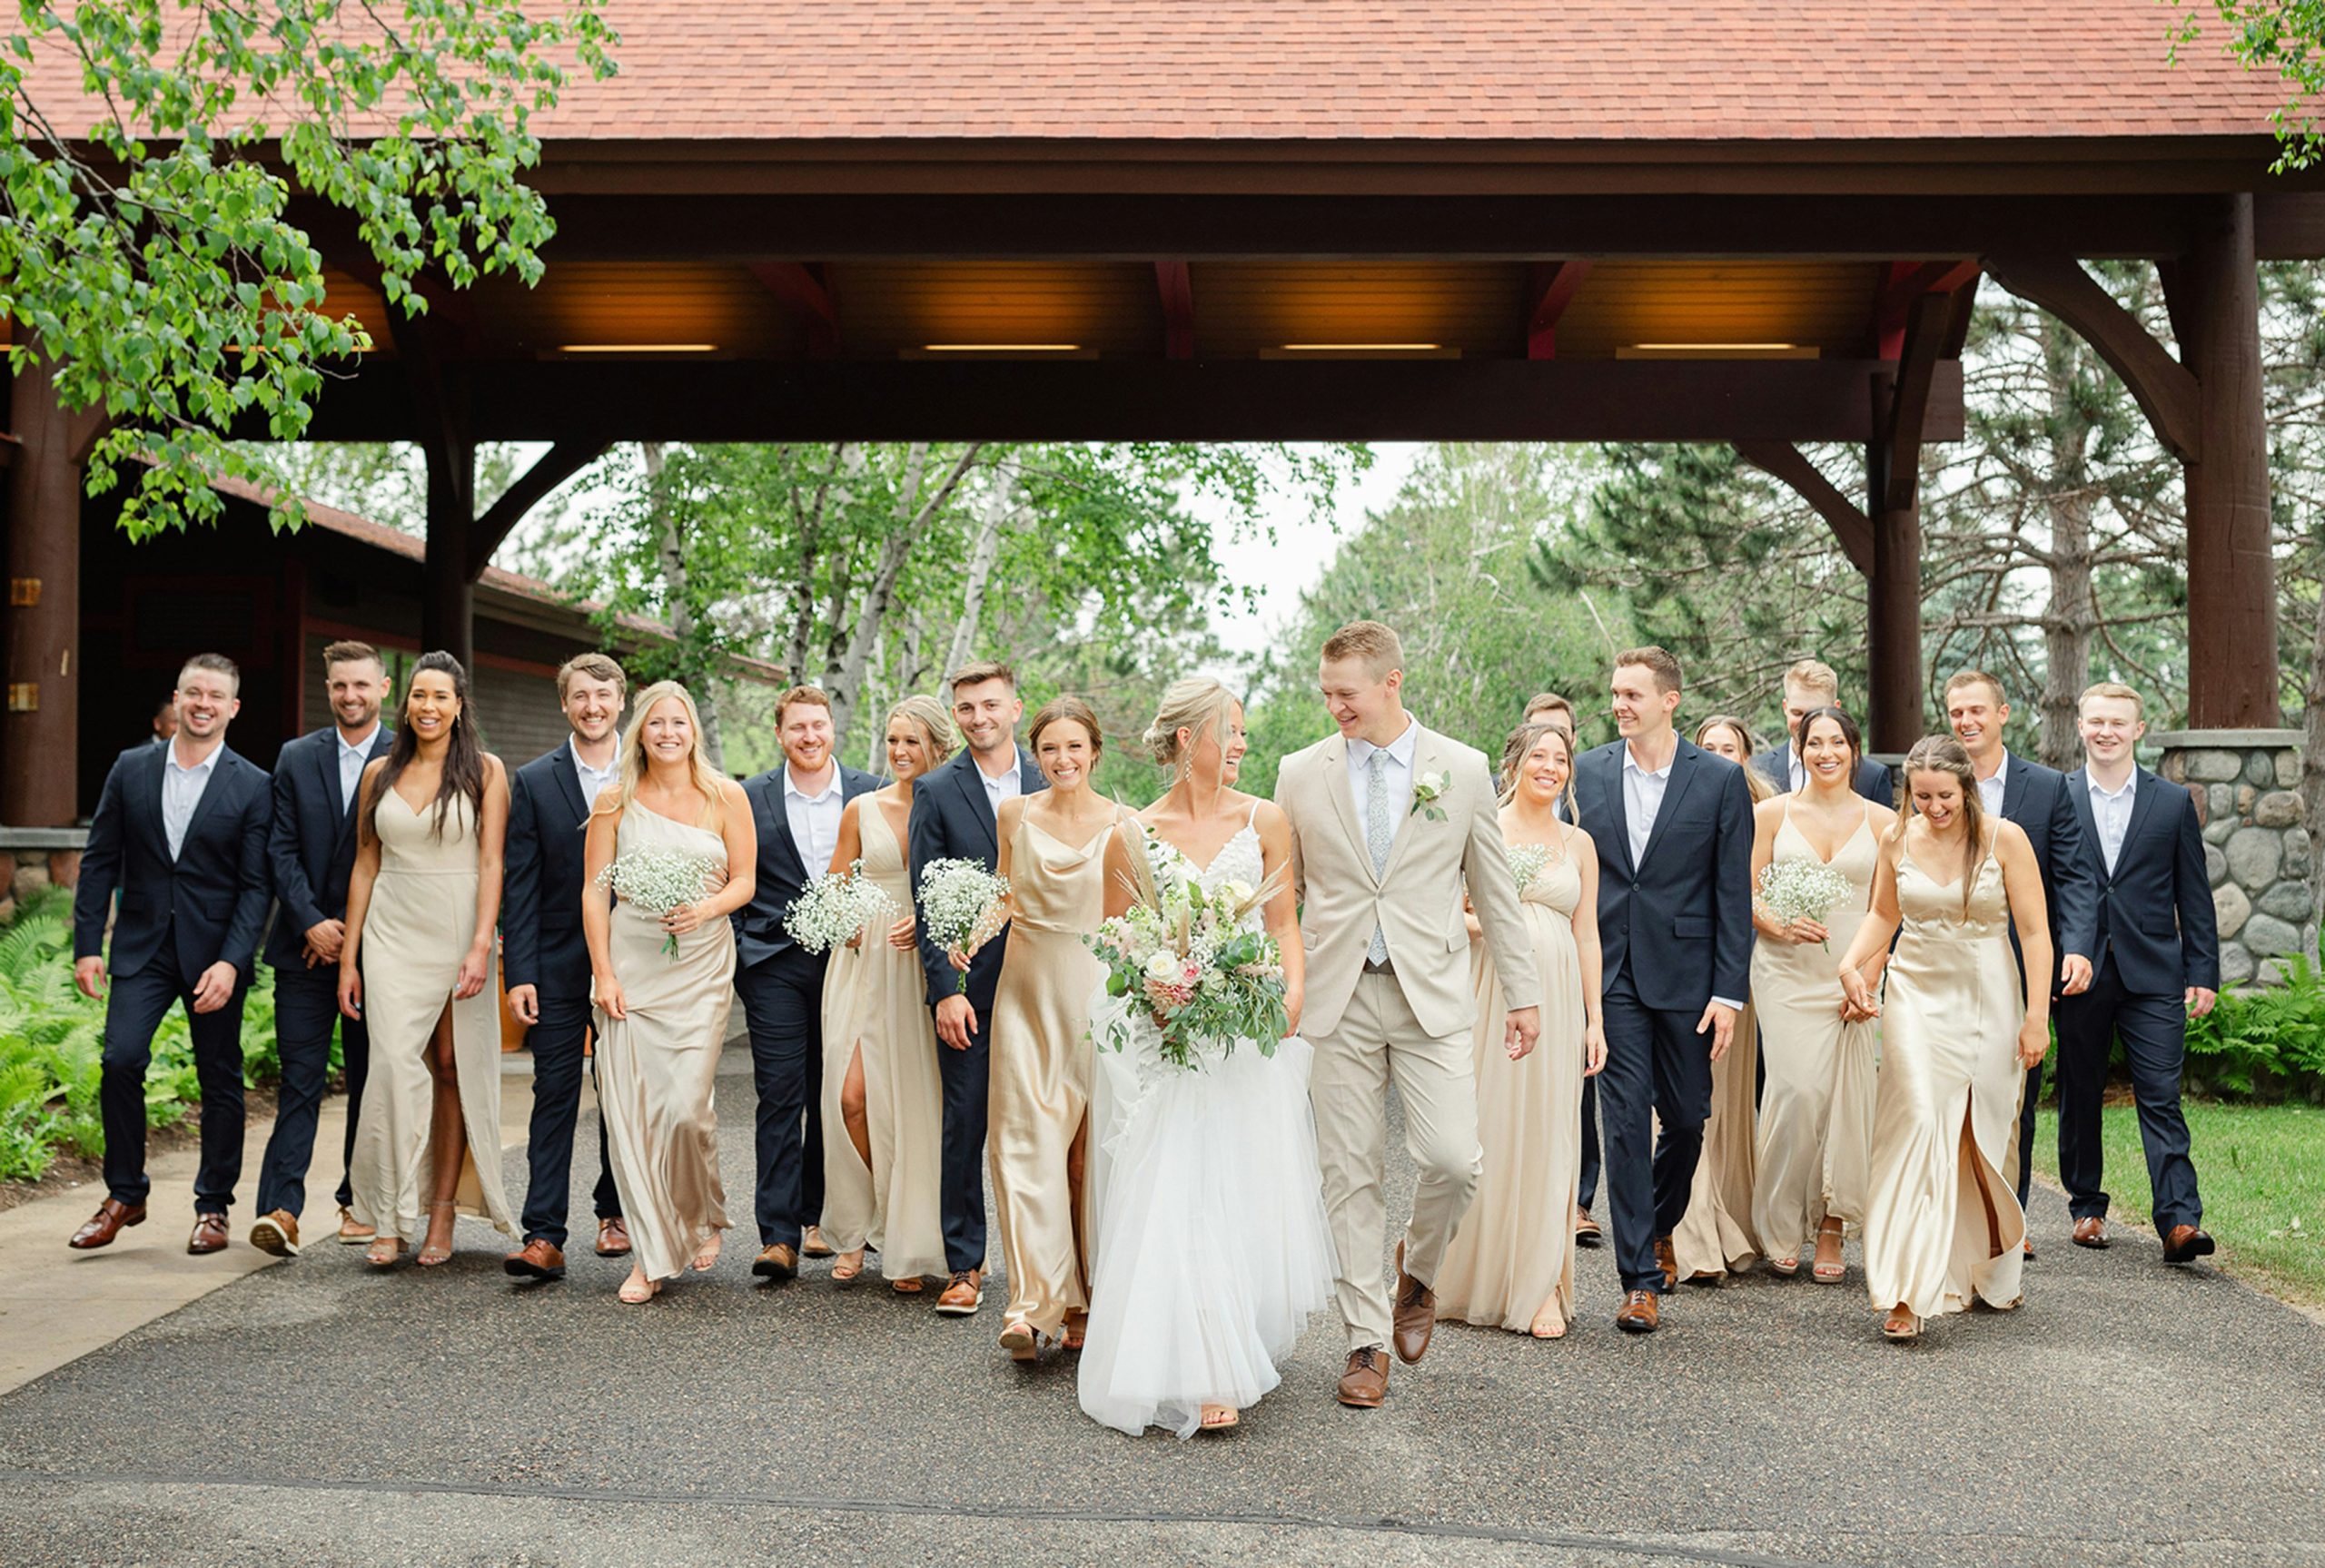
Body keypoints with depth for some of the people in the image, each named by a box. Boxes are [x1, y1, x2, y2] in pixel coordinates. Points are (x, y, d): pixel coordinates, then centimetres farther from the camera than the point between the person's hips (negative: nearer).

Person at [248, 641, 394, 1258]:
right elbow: (282, 849, 4)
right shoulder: (296, 758, 9)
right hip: (306, 946, 1)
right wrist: (313, 922, -8)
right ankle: (282, 1208, -5)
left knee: (370, 1079, 7)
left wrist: (354, 930, -9)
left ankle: (359, 1201, 18)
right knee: (301, 1078, -3)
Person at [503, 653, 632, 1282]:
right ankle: (544, 1238, -2)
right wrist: (519, 973, -8)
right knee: (555, 1096, -2)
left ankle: (615, 1211, 28)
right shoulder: (534, 781, 2)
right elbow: (521, 884, -1)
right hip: (558, 964, -1)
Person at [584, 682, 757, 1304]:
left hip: (701, 967, -1)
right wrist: (603, 972, -4)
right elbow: (594, 891, 3)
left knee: (686, 1106, -11)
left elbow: (745, 880, 6)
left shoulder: (725, 796, 4)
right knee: (629, 1109, -3)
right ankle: (651, 1256, 9)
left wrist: (704, 909, -14)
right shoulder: (615, 801, 5)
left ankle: (703, 1217, 19)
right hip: (630, 966, 1)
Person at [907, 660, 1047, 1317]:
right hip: (968, 985, -2)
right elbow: (926, 900, -2)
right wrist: (945, 989, -10)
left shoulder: (1050, 786, 7)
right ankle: (964, 1267, 13)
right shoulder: (937, 792, 1)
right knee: (965, 1125, 3)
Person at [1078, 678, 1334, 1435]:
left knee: (1251, 1195, 4)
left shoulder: (1265, 821, 5)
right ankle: (1197, 1375, -3)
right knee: (1174, 1197, -6)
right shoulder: (1134, 834, 2)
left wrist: (1294, 989, -9)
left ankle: (1247, 1350, 23)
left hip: (1250, 1034, 2)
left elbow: (1284, 922, 8)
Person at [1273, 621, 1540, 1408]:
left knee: (1452, 1159, -9)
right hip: (1338, 997, 1)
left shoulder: (1462, 769, 2)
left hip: (1432, 995, -1)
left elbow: (1496, 891, 7)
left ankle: (1417, 1271, 23)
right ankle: (1368, 1340, 16)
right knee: (1350, 1173, 3)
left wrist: (1523, 991, 7)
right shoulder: (1301, 773, 4)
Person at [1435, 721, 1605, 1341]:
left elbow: (1587, 935, 11)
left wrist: (1595, 1019, 7)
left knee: (1547, 1136, 0)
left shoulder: (1579, 843, 12)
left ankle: (1541, 1287, 6)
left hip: (1557, 999, 2)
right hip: (1489, 994, -2)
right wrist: (1485, 924, -15)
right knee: (1484, 1129, 0)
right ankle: (1476, 1278, 15)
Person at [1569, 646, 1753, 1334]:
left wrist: (1729, 992, -7)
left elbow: (1734, 894, -3)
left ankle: (1661, 1229, 38)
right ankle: (1640, 1278, 2)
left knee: (1686, 1117, 11)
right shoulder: (1587, 773, 4)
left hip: (1686, 974, 0)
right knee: (1626, 1117, -3)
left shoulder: (1720, 779, -2)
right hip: (1611, 972, 0)